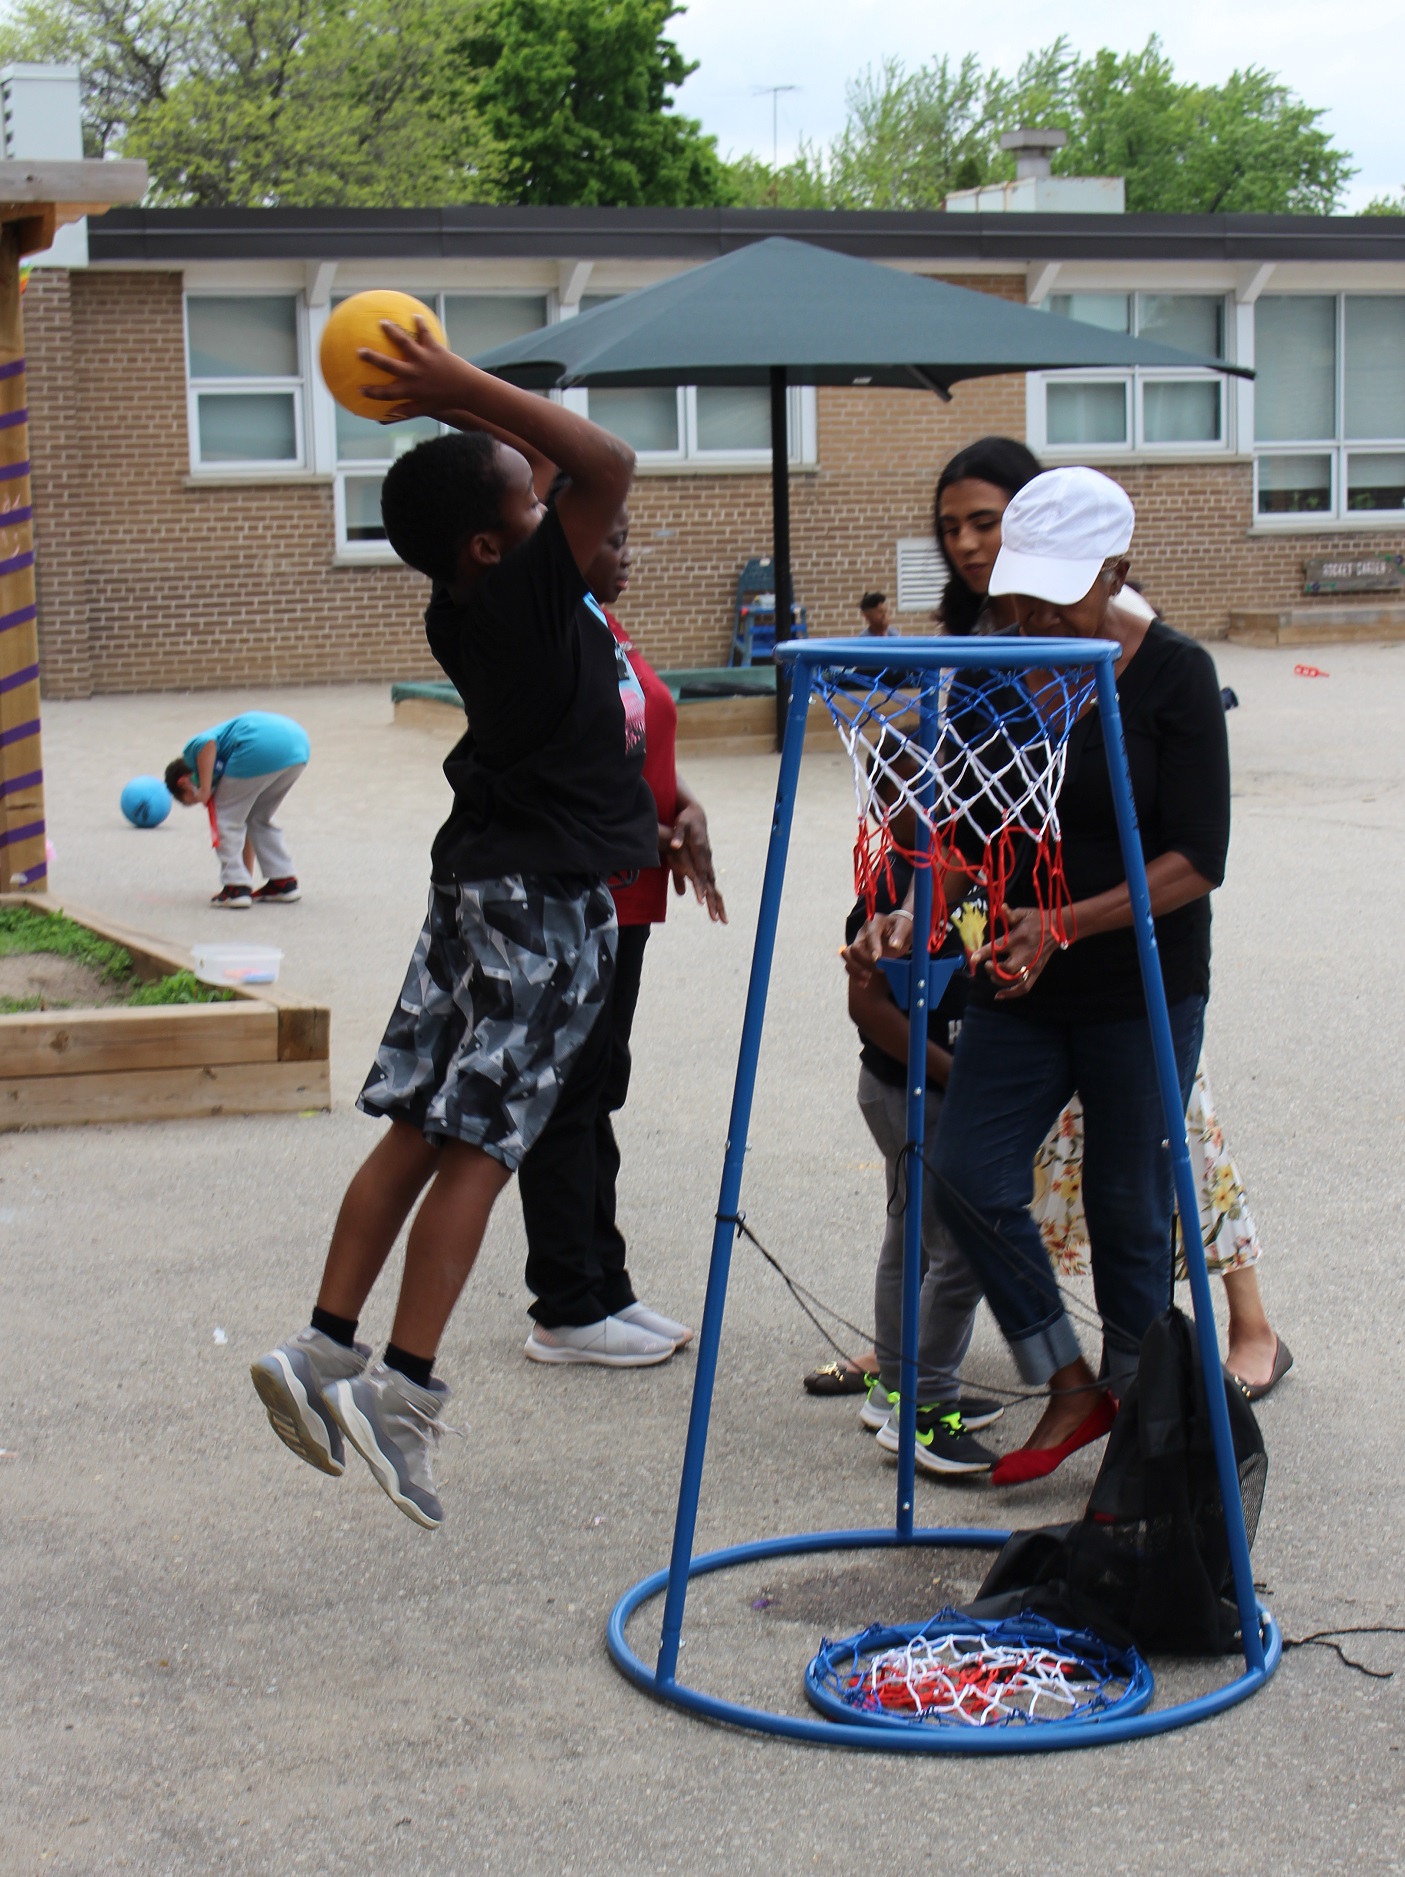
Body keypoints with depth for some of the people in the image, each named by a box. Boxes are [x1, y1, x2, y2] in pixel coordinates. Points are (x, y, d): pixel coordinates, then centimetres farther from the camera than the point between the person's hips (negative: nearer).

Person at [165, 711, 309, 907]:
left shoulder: (193, 752, 18)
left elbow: (207, 742, -9)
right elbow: (245, 833, 40)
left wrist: (204, 789, -4)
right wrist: (248, 877, 46)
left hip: (261, 748, -8)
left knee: (226, 819, 11)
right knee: (260, 819, 28)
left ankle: (236, 888, 8)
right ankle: (285, 882, 27)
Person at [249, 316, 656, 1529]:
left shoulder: (472, 606, 6)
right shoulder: (526, 596, -18)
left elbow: (549, 460, 21)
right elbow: (608, 464, -24)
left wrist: (459, 408, 8)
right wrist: (465, 387, -18)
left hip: (483, 880, 8)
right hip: (546, 901, -8)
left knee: (421, 1130, 8)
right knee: (478, 1145, -7)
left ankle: (326, 1350, 9)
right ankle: (403, 1393, -6)